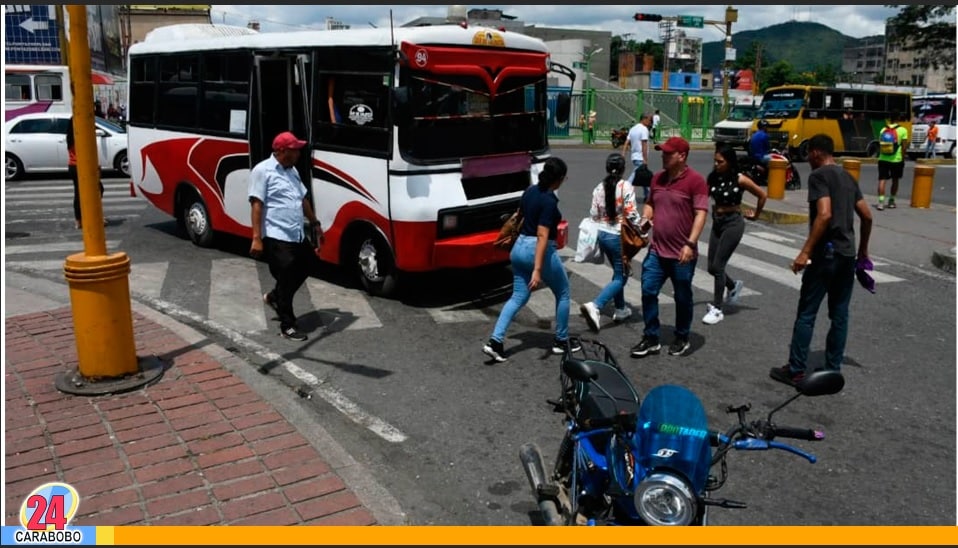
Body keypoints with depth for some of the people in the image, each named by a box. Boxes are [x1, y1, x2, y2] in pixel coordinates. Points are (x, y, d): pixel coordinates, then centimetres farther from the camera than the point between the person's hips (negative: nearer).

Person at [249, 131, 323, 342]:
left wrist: (315, 224, 23)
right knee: (286, 279, -2)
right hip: (277, 237, -8)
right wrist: (257, 238, -19)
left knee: (302, 271, 18)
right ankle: (287, 326, 10)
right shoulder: (263, 171, -10)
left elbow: (303, 199, 23)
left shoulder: (292, 170, 15)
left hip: (298, 236, 8)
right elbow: (257, 205, -15)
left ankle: (274, 297, 40)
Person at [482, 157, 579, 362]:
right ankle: (561, 341, 24)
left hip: (520, 247, 8)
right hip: (540, 251, -8)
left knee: (518, 297, 11)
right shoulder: (550, 201, -19)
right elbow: (542, 236, -25)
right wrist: (537, 270, -27)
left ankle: (495, 341, -1)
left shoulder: (530, 191, 5)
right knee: (563, 294, 14)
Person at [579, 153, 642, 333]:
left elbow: (594, 214, 3)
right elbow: (631, 214, -17)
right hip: (619, 236, -6)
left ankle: (621, 309, 29)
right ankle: (594, 306, -18)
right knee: (621, 277, 1)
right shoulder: (626, 187, -14)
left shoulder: (599, 188, 1)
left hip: (602, 234, 6)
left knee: (618, 273, 23)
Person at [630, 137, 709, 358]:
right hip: (656, 250, 5)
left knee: (682, 298, 10)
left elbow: (701, 214, -16)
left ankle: (682, 339, 28)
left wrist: (690, 244, -25)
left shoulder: (695, 180, -11)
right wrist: (645, 220, 0)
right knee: (648, 292, 2)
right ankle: (651, 339, 14)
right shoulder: (658, 178, 8)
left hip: (681, 254, -5)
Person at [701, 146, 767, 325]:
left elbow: (763, 195, -2)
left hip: (733, 223, -6)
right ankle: (734, 285, 39)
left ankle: (717, 309, 2)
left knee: (718, 266, -8)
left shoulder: (740, 180, -12)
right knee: (712, 267, 8)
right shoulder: (713, 177, 0)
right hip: (717, 222, 6)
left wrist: (755, 215, 6)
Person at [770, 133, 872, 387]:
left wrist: (805, 252, -22)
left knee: (806, 314, -1)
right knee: (840, 315, 11)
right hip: (848, 254, 8)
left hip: (826, 254, -8)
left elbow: (824, 214, -22)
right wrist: (863, 250, 27)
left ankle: (796, 371, 4)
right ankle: (833, 370, 18)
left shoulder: (819, 175, -10)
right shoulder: (848, 177, 15)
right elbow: (867, 216, 17)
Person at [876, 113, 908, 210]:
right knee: (895, 180, 16)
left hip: (883, 159, 1)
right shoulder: (903, 130, -4)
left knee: (882, 180, -2)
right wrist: (903, 158, 4)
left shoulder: (883, 130, 5)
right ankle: (891, 201, 25)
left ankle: (881, 201, -17)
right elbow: (903, 146, -5)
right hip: (896, 159, -1)